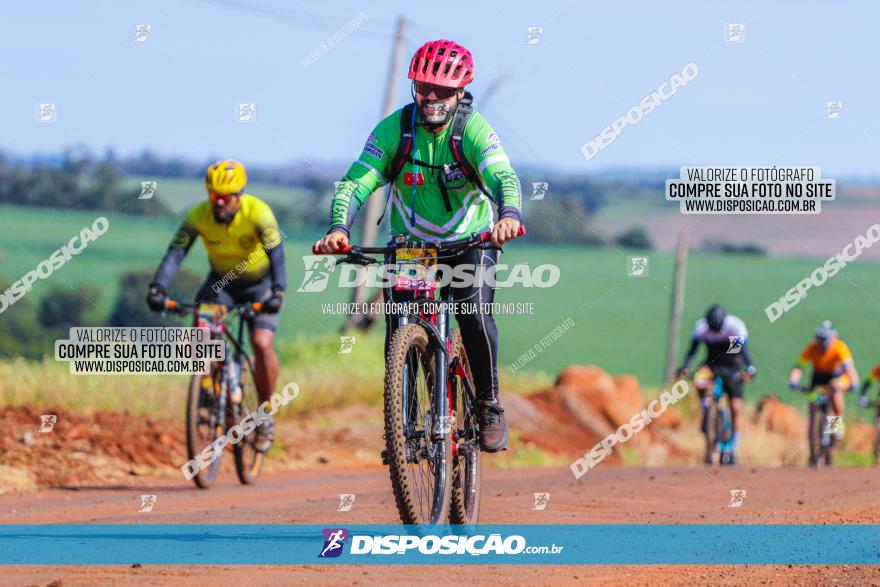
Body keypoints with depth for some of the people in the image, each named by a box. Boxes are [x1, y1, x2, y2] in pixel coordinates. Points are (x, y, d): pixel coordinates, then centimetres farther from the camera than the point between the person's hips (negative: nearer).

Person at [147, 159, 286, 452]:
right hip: (221, 281, 3)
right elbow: (176, 252, -29)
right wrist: (158, 287, -45)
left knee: (262, 344, -22)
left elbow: (276, 253, -37)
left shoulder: (258, 213, -29)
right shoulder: (199, 215, -22)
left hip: (260, 284, -3)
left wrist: (278, 290, -54)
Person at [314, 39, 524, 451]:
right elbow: (356, 182, -23)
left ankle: (489, 406, -6)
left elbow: (504, 178, -34)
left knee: (475, 309, -25)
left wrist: (509, 215, -57)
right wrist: (338, 228, -42)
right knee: (399, 325, -15)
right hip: (409, 243, 2)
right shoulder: (393, 129, -15)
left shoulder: (474, 130, -19)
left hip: (470, 240, -2)